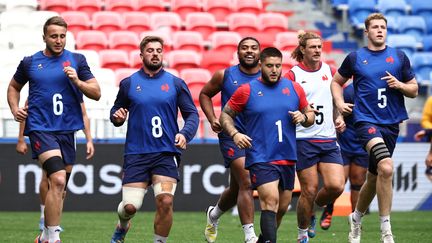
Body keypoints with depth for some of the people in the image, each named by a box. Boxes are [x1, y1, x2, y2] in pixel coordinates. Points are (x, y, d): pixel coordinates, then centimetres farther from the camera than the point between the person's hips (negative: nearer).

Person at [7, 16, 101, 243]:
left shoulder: (77, 60, 6)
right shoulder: (30, 62, 5)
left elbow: (96, 93, 4)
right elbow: (14, 86, 22)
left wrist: (77, 81, -13)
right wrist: (15, 109, 5)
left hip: (67, 130, 3)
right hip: (40, 128, -3)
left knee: (59, 187, 12)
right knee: (58, 179, -22)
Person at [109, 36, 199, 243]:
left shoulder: (176, 84, 6)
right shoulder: (129, 83, 7)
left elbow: (192, 114, 7)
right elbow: (116, 111, 17)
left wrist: (185, 134, -12)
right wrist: (117, 117, -7)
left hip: (166, 154, 0)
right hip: (136, 153, 0)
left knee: (165, 201, -17)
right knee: (130, 206, -6)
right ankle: (122, 226, 30)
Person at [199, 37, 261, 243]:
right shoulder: (225, 76, -1)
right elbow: (205, 94, 14)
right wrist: (212, 119, 0)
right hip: (232, 135, -3)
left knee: (237, 188, 16)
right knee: (247, 182, -19)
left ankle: (214, 214, 45)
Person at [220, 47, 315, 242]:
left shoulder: (294, 89, 8)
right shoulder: (246, 91, -2)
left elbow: (310, 115, 17)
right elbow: (225, 115, 5)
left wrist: (303, 117, -6)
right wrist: (234, 133, -13)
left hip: (288, 159, 5)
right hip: (260, 158, -5)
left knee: (282, 208, 12)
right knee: (271, 201, -21)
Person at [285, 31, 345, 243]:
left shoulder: (328, 71, 11)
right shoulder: (293, 75, -3)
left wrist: (339, 118, 6)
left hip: (328, 140, 4)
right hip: (303, 139, -4)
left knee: (336, 186, -11)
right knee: (309, 191, -5)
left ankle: (313, 210, 20)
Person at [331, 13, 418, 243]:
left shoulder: (399, 57, 8)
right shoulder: (355, 58, 4)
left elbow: (414, 90, 12)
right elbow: (336, 81, 19)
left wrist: (399, 85, -9)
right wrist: (340, 103, 2)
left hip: (391, 123, 4)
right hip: (366, 119, -4)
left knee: (374, 177, 14)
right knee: (386, 168, -26)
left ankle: (356, 218, 40)